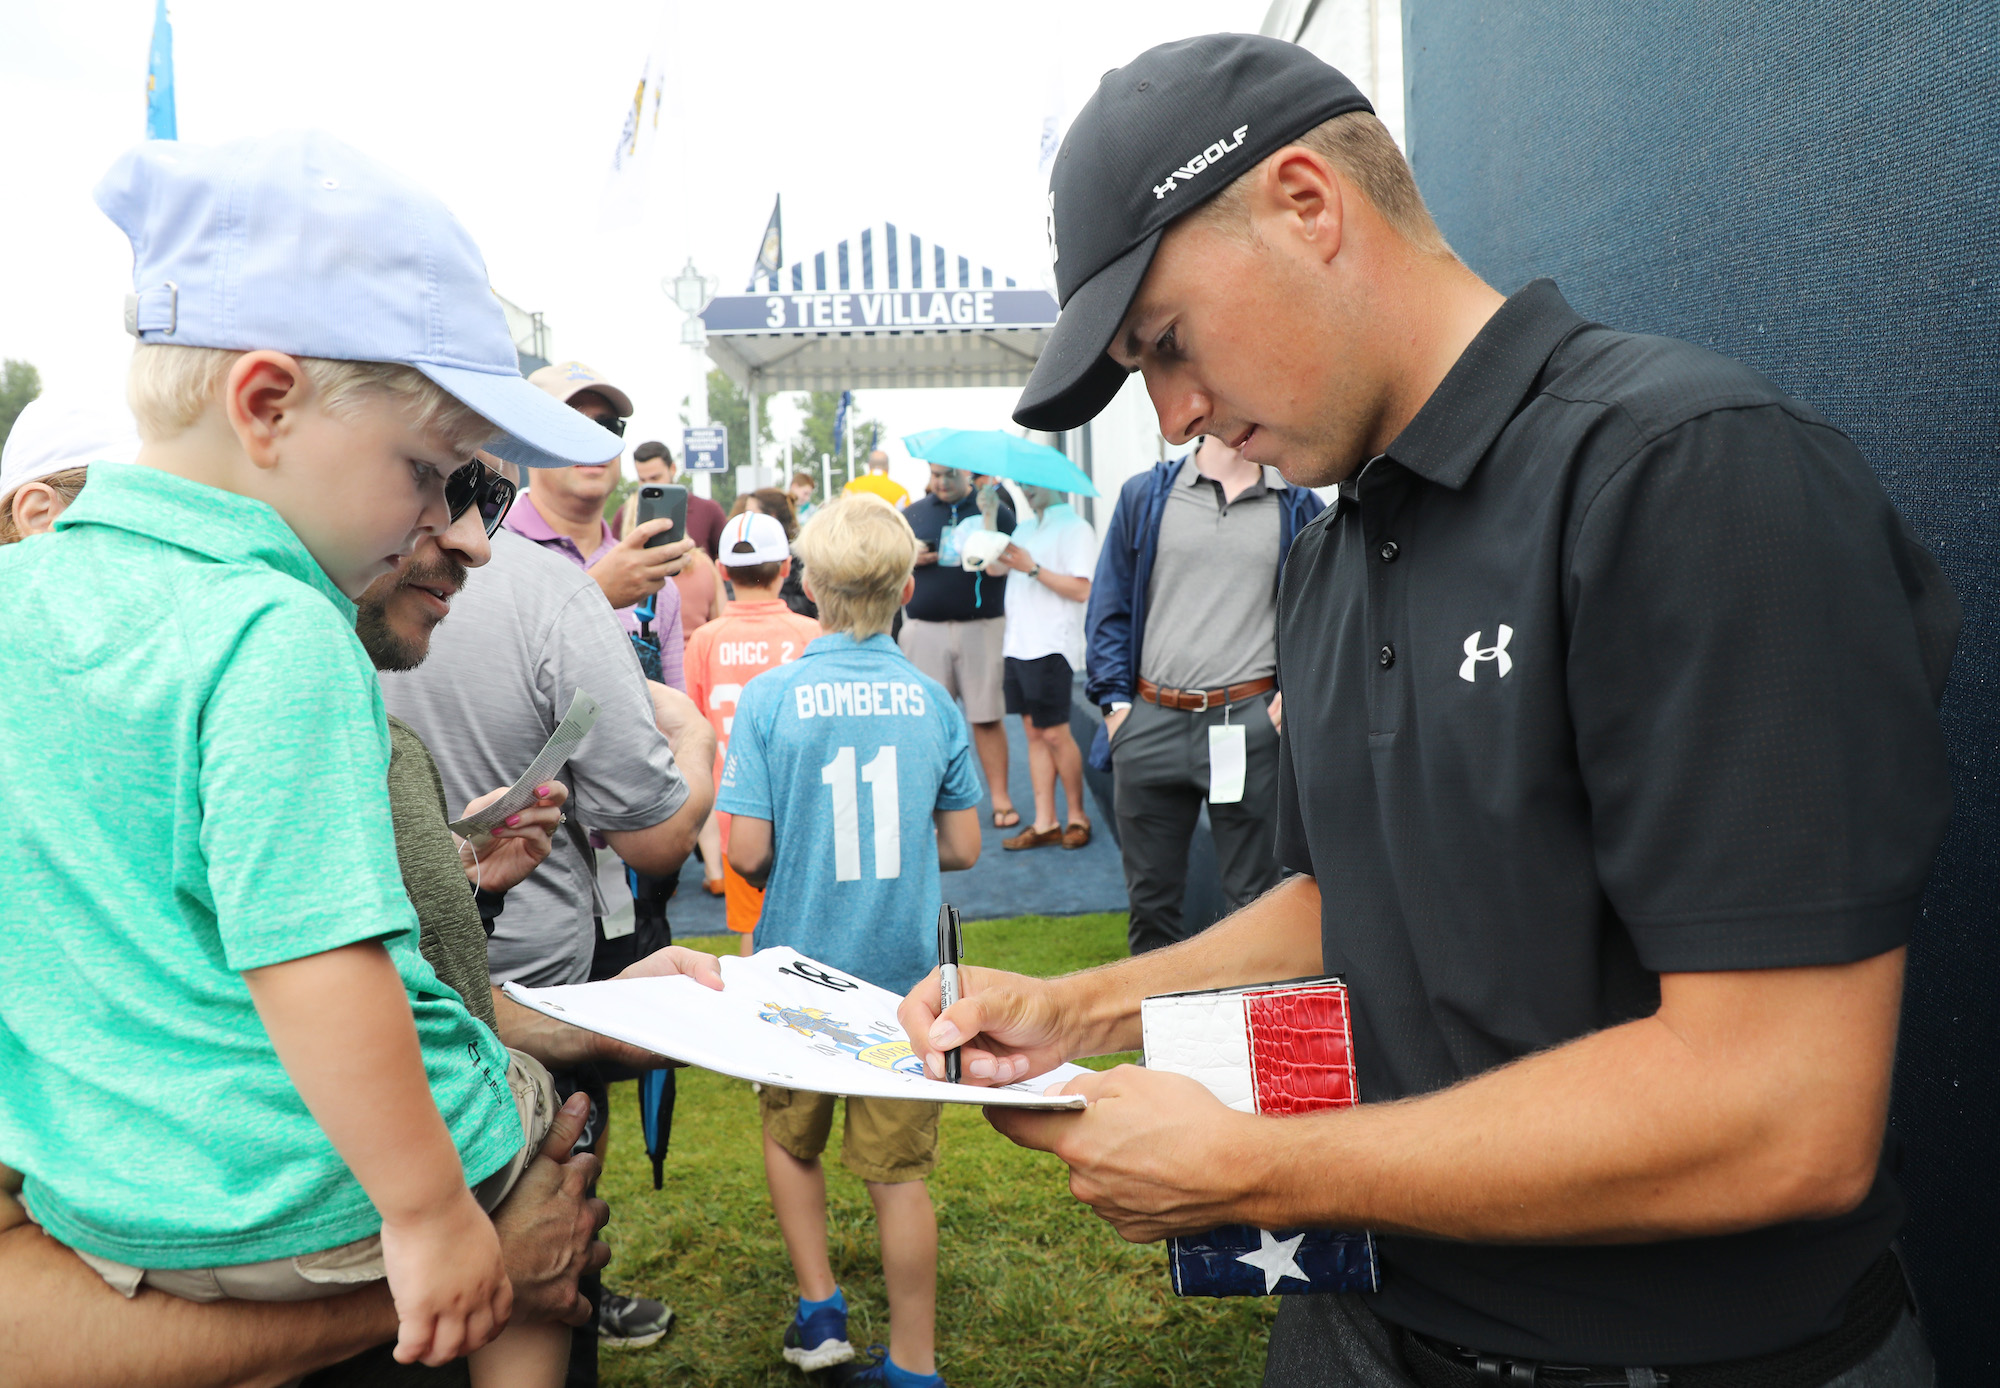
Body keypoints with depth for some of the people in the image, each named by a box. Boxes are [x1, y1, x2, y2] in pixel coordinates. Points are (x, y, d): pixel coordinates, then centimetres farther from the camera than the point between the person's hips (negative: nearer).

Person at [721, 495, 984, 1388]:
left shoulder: (770, 697, -12)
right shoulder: (931, 700, -4)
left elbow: (747, 851, -14)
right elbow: (962, 847, 1)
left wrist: (793, 869, 8)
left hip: (802, 965, -1)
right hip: (904, 970, 2)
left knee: (790, 1139, 23)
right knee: (899, 1171, 11)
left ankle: (820, 1311, 28)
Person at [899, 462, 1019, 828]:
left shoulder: (996, 509, 4)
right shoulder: (912, 514, 12)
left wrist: (988, 517, -19)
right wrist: (909, 558, -4)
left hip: (981, 626, -2)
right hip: (924, 629, 2)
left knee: (988, 716, 1)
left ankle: (1000, 798, 9)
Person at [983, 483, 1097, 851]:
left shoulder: (1075, 528, -6)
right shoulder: (1024, 528, 20)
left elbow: (1081, 590, -15)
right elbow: (993, 566, 12)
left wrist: (1032, 568, -18)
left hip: (1051, 647, -8)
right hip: (1018, 645, 8)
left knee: (1055, 734, -4)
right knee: (1034, 732, 7)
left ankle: (1077, 815, 13)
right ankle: (1045, 824, 10)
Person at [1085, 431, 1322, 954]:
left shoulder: (1299, 507, 7)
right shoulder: (1143, 495, 7)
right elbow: (1109, 609, 8)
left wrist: (1291, 693, -2)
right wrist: (1115, 704, 0)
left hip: (1249, 720, -1)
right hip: (1151, 723, 1)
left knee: (1251, 899, 7)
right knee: (1150, 896, 11)